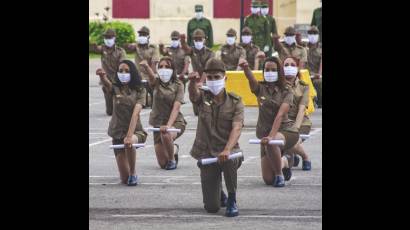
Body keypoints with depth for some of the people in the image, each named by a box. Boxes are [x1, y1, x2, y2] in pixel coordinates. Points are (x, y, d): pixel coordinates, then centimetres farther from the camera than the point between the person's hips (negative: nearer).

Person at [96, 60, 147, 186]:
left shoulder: (139, 90, -5)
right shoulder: (115, 89, 0)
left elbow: (135, 113, -18)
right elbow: (107, 84, -25)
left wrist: (129, 136, -32)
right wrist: (102, 76, -51)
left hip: (135, 131, -2)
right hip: (118, 132, 2)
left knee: (129, 143, -40)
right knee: (124, 178, 0)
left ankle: (133, 174, -13)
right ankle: (128, 176, 40)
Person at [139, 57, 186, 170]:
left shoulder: (178, 85, -7)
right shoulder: (156, 83, -2)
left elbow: (176, 107, -17)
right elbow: (151, 75, -26)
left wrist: (168, 125, -33)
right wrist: (146, 67, -51)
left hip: (175, 122, -3)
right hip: (158, 123, 3)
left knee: (166, 134, -39)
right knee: (162, 163, 3)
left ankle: (172, 159, -10)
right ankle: (174, 150, 39)